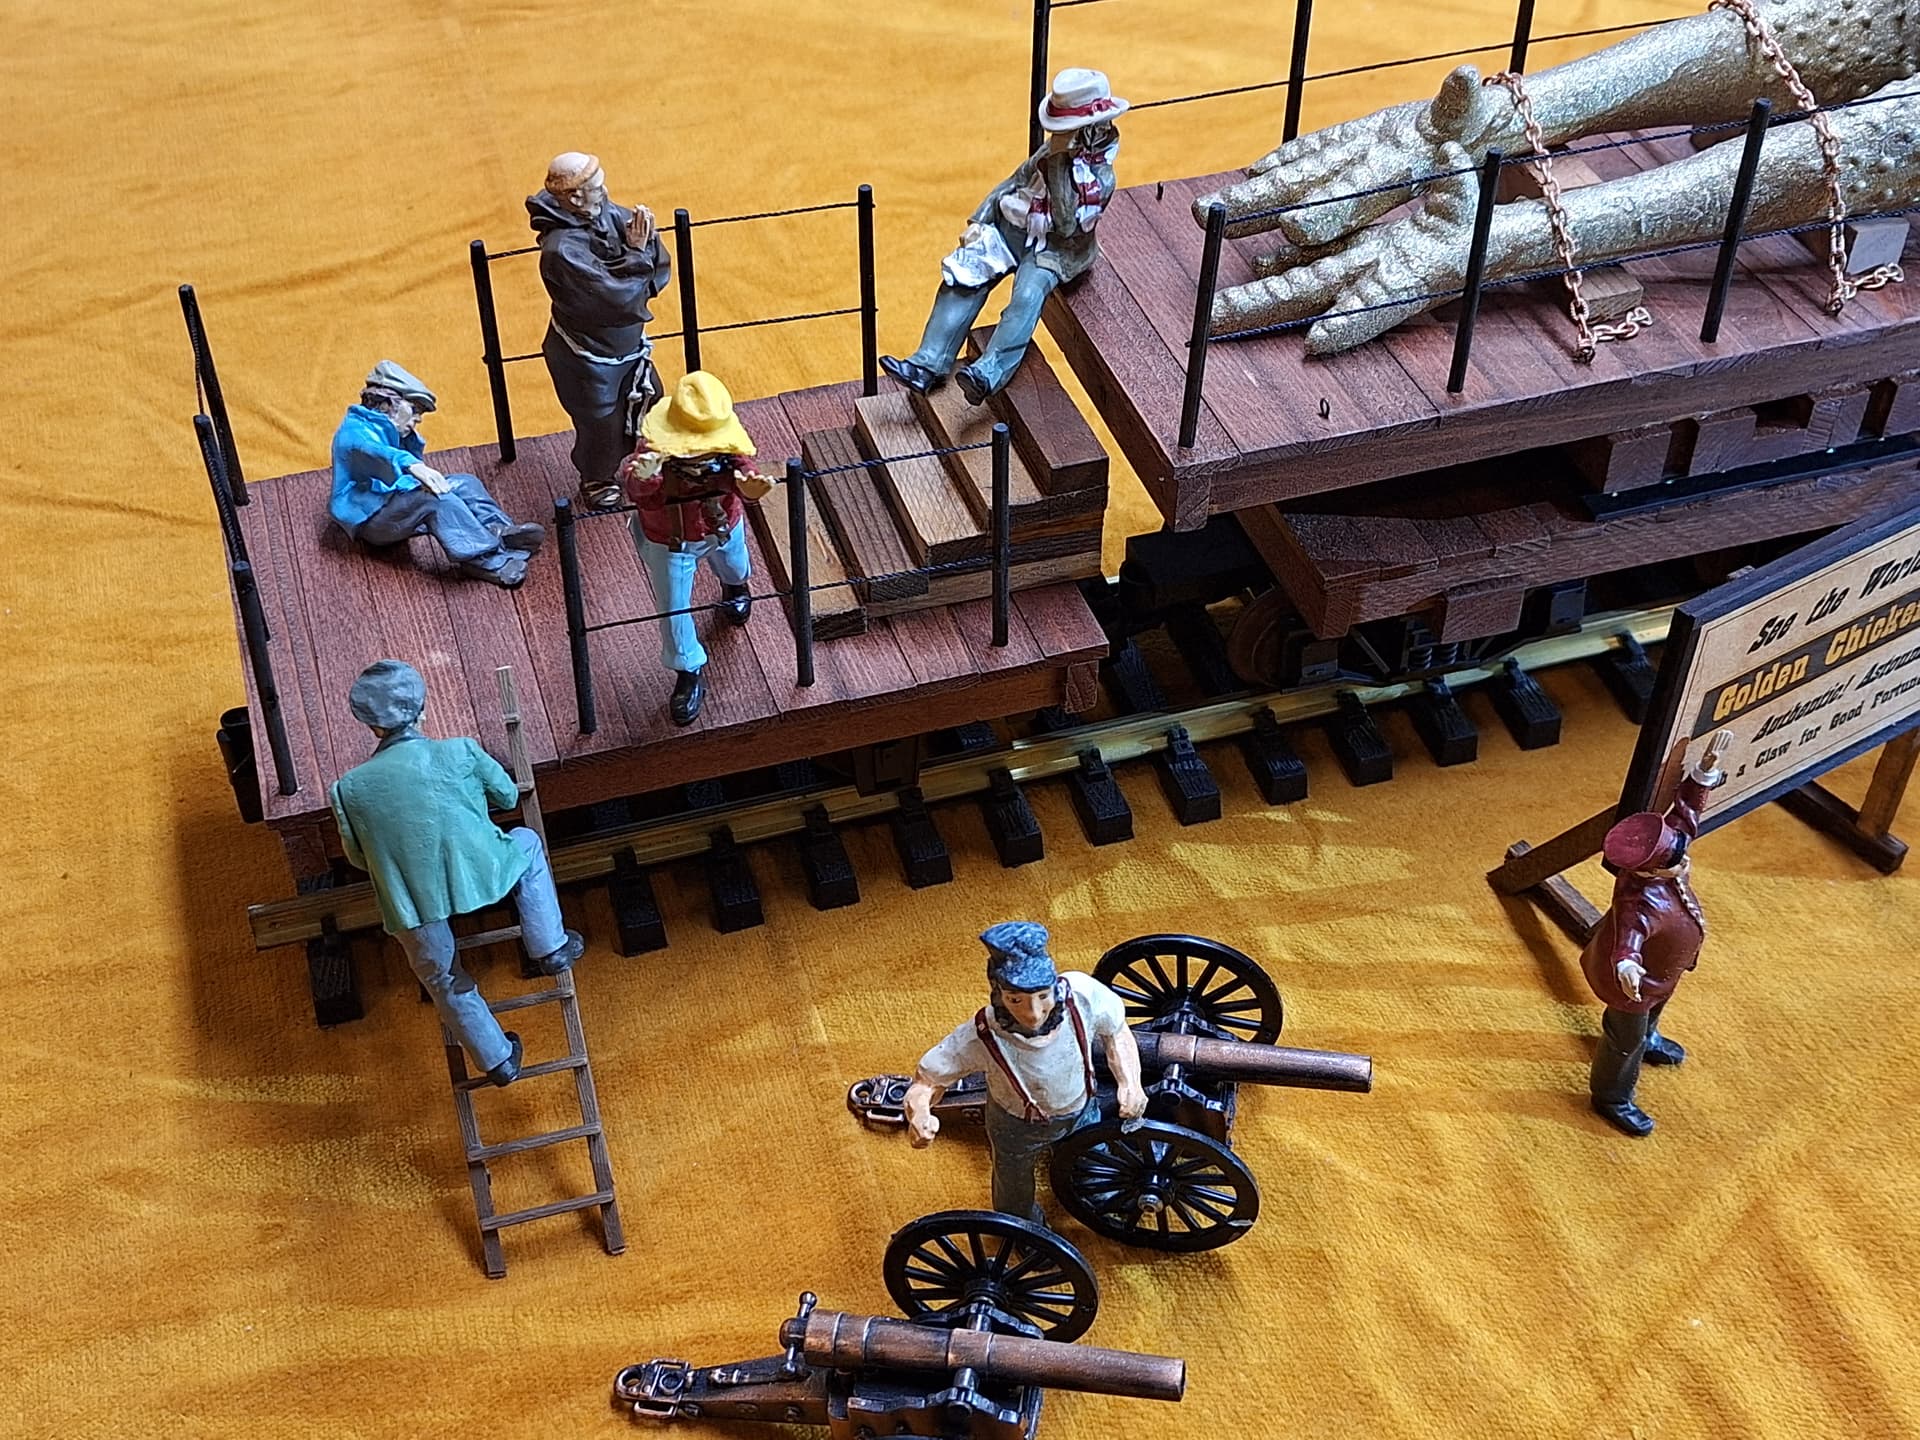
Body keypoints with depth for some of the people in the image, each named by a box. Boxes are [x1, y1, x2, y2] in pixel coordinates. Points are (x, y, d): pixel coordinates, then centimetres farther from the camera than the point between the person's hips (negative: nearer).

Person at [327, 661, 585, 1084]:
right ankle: (550, 949, 32)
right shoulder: (461, 753, -7)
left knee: (446, 984, 26)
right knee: (527, 843, 30)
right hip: (480, 876, -1)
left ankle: (498, 1061, 36)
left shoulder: (348, 789, -5)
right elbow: (508, 796, 11)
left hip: (411, 903, 1)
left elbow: (358, 857, 9)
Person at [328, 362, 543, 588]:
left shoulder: (389, 431, 23)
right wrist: (412, 465, -53)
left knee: (465, 483, -2)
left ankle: (501, 530, -27)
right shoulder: (354, 431, -11)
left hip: (395, 505, 10)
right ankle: (487, 559, -45)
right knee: (436, 498, -33)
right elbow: (371, 451, -34)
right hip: (369, 517, -10)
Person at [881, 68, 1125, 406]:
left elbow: (1067, 225, -24)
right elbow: (1014, 182, 13)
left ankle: (988, 374, -47)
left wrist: (1058, 165, -24)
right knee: (962, 279, -13)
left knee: (1028, 294, -34)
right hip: (1014, 228, 6)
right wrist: (978, 221, 2)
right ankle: (928, 365, -20)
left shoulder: (1101, 176, -14)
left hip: (1055, 250, -6)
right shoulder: (1054, 151, 4)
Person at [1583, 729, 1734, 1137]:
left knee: (1652, 1010, 39)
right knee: (1626, 1038, 18)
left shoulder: (1666, 845, -27)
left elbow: (1686, 808, -16)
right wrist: (1626, 966, -87)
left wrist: (1708, 765, -25)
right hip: (1638, 980, -8)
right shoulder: (1641, 904, -49)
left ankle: (1647, 1039, 73)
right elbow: (1628, 938, -64)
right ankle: (1612, 1099, 44)